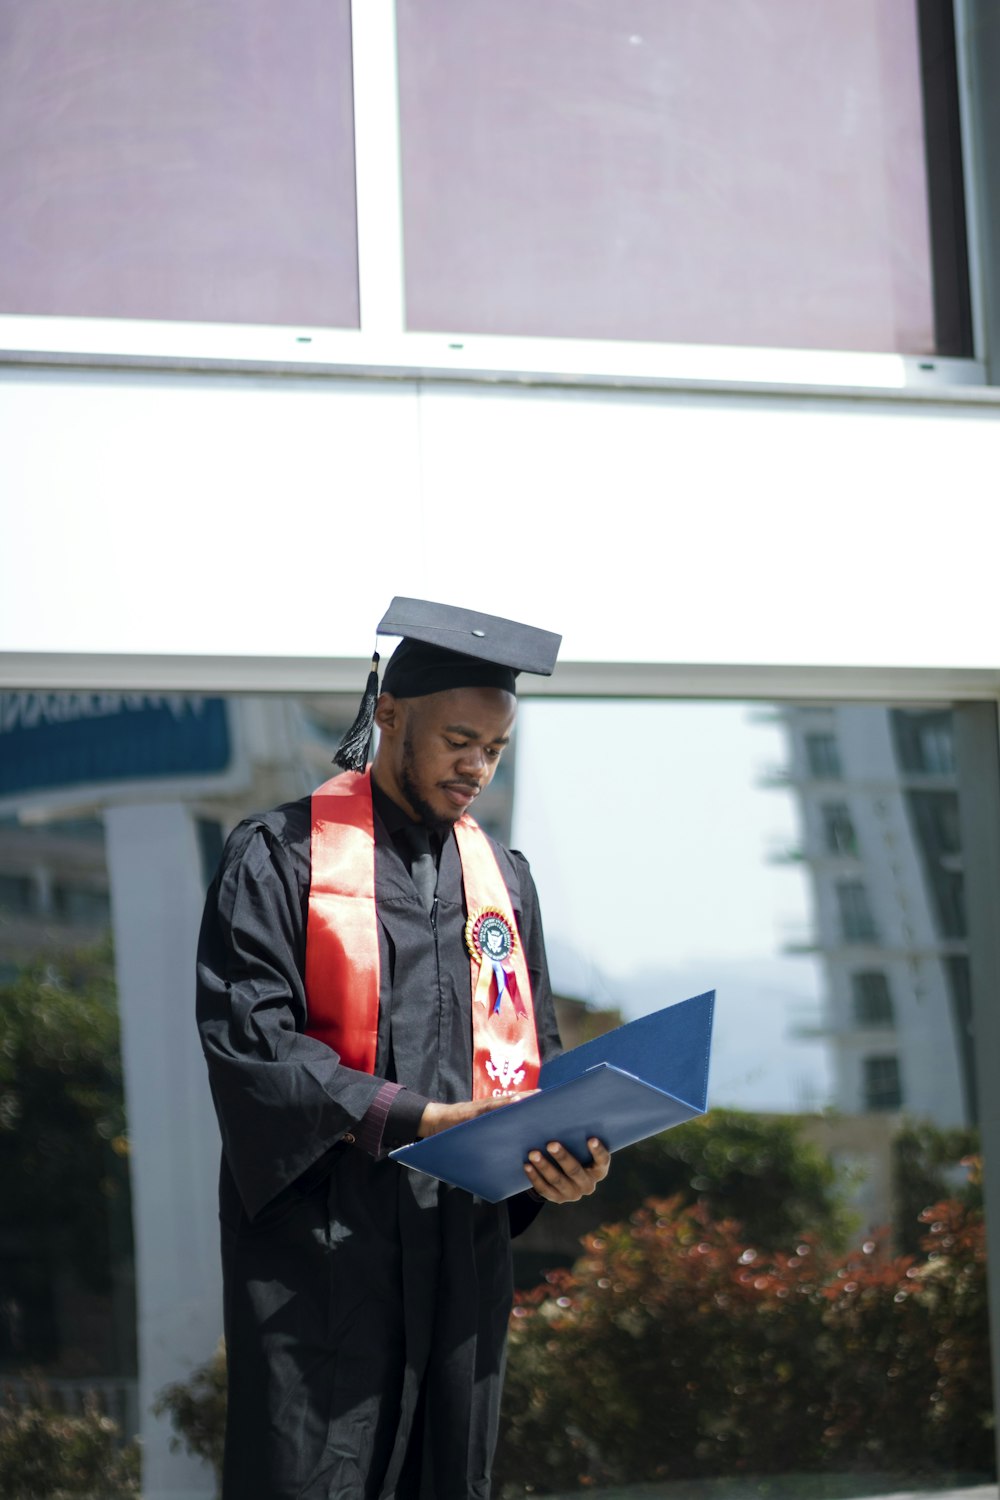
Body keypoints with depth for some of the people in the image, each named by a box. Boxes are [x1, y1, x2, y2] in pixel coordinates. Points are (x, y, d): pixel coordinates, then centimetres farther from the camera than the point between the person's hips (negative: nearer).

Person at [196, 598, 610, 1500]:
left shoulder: (501, 879, 15)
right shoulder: (282, 857, -2)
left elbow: (532, 1054, 16)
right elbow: (246, 1034, -12)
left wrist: (560, 1155, -6)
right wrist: (418, 1118, -20)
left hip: (464, 1246, 5)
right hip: (320, 1246, -5)